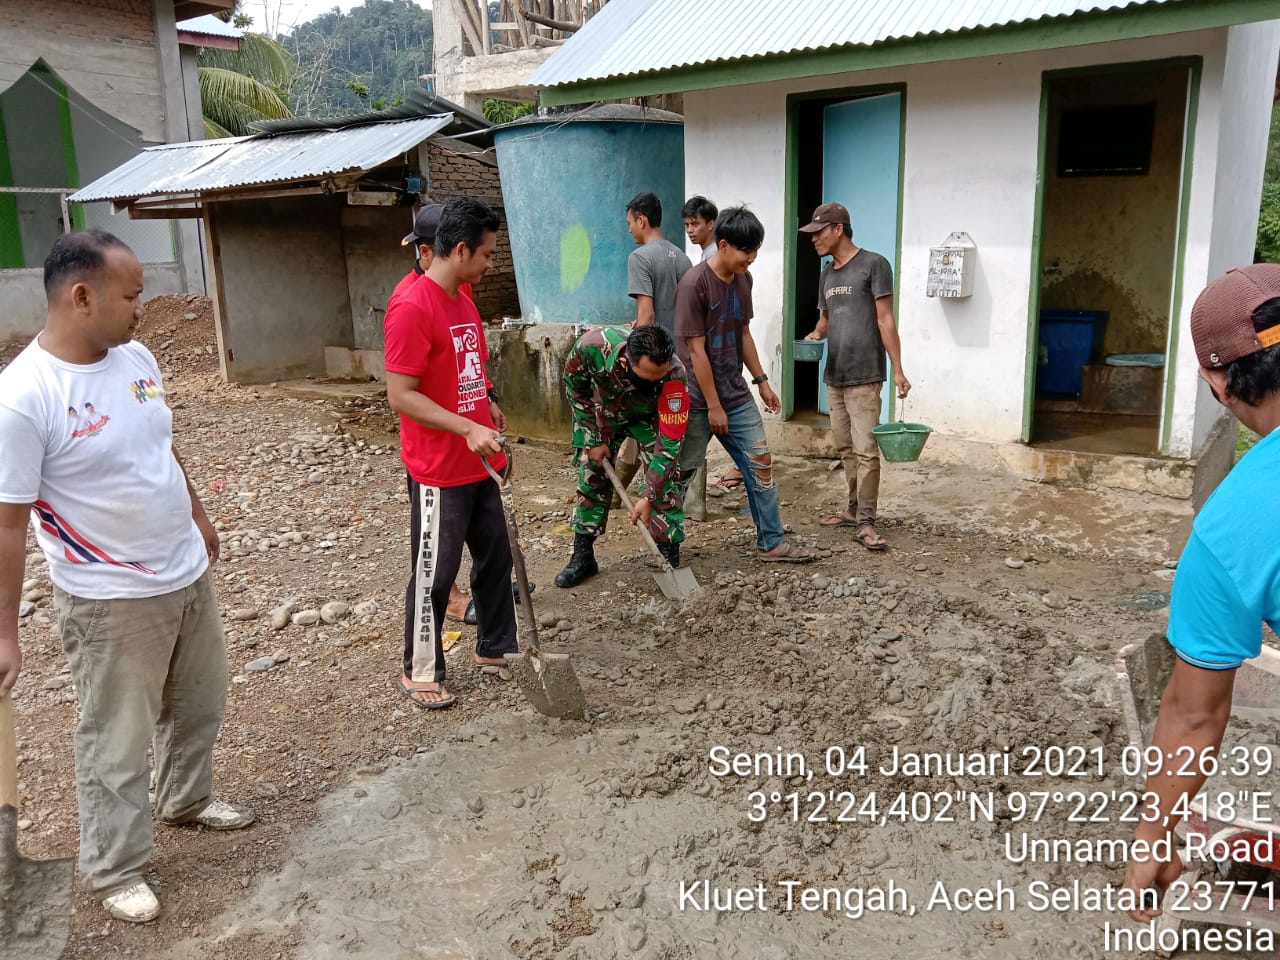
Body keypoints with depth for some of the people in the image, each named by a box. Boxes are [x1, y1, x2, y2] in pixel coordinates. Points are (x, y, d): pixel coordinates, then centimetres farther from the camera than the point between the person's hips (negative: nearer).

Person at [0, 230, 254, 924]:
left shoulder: (136, 358, -1)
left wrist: (196, 516, 24)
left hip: (187, 574, 7)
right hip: (111, 602, -7)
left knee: (198, 705, 24)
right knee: (115, 744, 9)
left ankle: (184, 799, 48)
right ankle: (113, 870, 29)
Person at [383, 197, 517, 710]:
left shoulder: (463, 300, 8)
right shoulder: (412, 308, -20)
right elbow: (400, 395, -23)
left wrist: (489, 403, 20)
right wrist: (468, 428, -28)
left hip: (480, 463, 9)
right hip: (439, 470, -9)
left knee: (496, 555, 18)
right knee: (434, 573, 4)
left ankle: (495, 646, 35)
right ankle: (420, 672, 20)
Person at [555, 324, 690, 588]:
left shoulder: (674, 376, -42)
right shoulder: (594, 345, -40)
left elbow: (670, 440, -34)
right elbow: (574, 385, -17)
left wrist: (648, 497, -34)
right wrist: (592, 440, -13)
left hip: (649, 416, -1)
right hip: (604, 412, 2)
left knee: (666, 477, -16)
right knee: (591, 475, 1)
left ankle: (670, 560, -5)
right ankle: (582, 557, 14)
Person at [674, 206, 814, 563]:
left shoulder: (743, 279, 5)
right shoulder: (694, 284, -18)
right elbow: (696, 350, -18)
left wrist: (761, 380, 14)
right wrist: (713, 406, -17)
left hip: (737, 395, 7)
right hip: (698, 399, -7)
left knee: (761, 464, 5)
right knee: (680, 473, 4)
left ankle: (771, 543, 14)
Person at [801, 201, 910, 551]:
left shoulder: (873, 265, -5)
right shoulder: (827, 274, 16)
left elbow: (885, 320, -8)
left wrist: (898, 370, -11)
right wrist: (814, 335, 2)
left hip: (864, 377, -7)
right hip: (834, 377, 7)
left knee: (865, 450, -9)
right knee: (845, 448, 12)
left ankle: (865, 522, -6)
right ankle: (854, 508, 22)